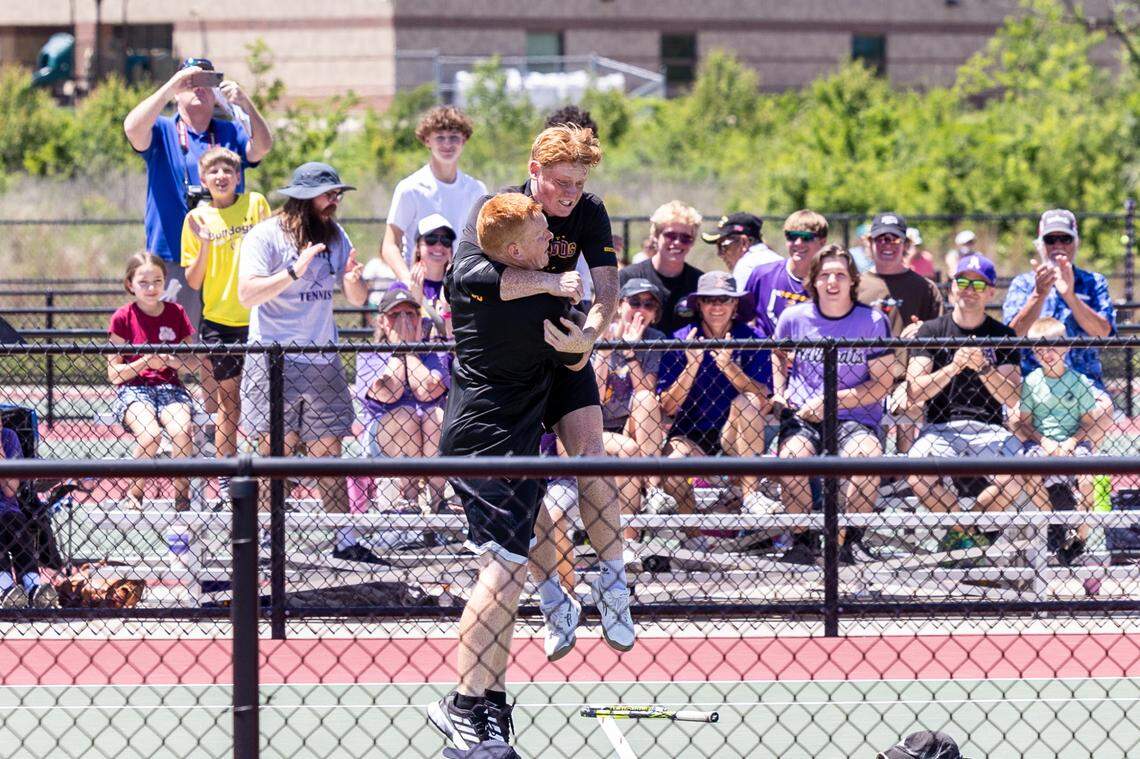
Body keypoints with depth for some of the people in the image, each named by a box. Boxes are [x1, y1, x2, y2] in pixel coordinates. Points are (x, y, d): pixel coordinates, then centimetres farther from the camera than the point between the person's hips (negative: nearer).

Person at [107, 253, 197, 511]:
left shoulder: (176, 313, 10)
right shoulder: (123, 318, 2)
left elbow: (193, 361, 15)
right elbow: (114, 373, 1)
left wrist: (173, 361, -7)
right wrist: (144, 362, -14)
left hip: (169, 387, 2)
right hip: (133, 389, -2)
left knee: (182, 431, -31)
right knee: (150, 434, -33)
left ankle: (181, 493, -12)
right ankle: (135, 493, -10)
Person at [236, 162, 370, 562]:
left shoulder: (335, 236, 12)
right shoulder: (266, 236, -6)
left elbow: (358, 299, 12)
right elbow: (247, 294, -17)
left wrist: (353, 281, -11)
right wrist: (293, 272, -28)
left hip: (322, 361, 5)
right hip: (274, 360, -5)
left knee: (328, 453, 3)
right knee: (275, 453, -6)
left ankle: (346, 540, 4)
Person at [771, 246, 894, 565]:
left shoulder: (873, 321, 0)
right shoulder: (793, 318, 5)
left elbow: (882, 382, -2)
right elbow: (779, 355, 28)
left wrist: (832, 400, -13)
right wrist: (779, 392, 10)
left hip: (855, 418, -1)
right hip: (801, 417, 1)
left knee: (866, 454, -35)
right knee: (792, 455, -34)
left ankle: (851, 539, -17)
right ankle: (803, 540, -16)